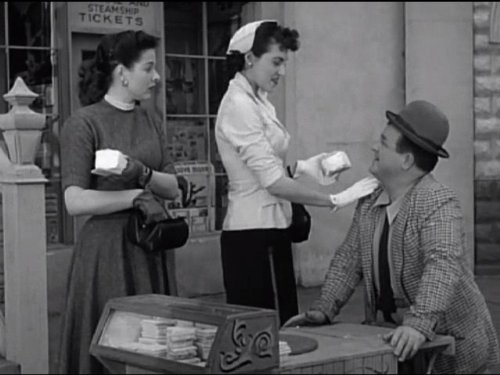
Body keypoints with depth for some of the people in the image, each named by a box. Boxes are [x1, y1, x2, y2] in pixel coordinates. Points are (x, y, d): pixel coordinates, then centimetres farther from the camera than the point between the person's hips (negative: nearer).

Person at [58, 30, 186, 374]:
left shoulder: (150, 122, 12)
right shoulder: (83, 123, -8)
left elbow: (174, 187, 6)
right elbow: (75, 201, -16)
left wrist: (145, 174, -13)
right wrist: (136, 197, -13)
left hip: (149, 248, 6)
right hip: (106, 246, -6)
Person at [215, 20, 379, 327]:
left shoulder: (257, 102, 13)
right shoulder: (239, 106, -15)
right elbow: (275, 183, -20)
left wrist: (302, 167, 4)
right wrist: (336, 201, -17)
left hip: (269, 229, 9)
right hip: (254, 234, -9)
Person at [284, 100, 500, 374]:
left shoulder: (439, 204, -17)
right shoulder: (369, 203, 5)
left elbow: (443, 267, -30)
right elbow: (349, 258, 10)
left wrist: (419, 324, -42)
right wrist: (323, 310, -1)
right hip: (392, 337, 6)